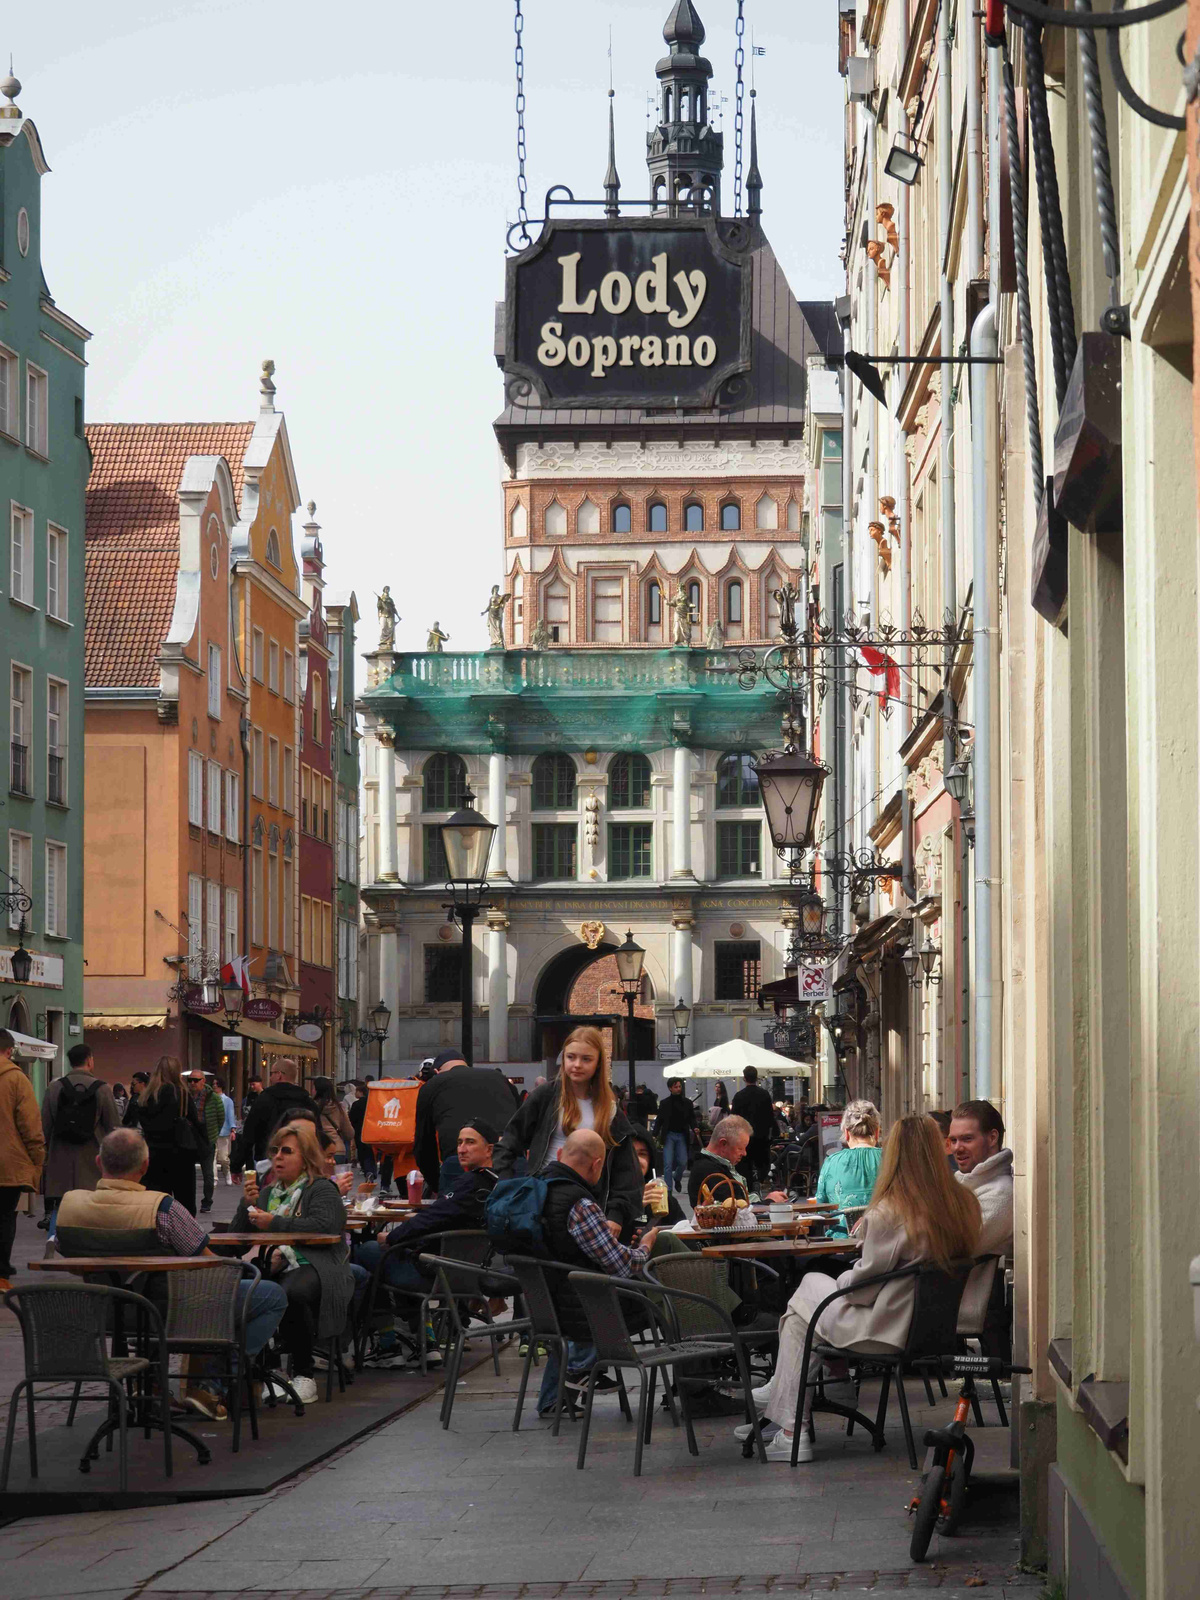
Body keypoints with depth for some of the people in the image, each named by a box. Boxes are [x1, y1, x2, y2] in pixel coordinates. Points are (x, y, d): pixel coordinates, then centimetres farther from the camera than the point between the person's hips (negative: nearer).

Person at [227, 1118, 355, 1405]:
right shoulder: (267, 1192, 27)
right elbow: (237, 1235, 25)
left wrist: (274, 1223, -12)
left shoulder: (322, 1189, 6)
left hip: (309, 1267, -6)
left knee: (290, 1295, -40)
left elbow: (324, 1225, -14)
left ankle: (305, 1376, -25)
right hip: (269, 1268, 6)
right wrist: (247, 1204, 6)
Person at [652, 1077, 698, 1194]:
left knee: (683, 1162, -1)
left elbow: (692, 1118, 10)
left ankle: (677, 1178, 31)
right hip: (669, 1135, -2)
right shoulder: (664, 1103, 4)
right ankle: (668, 1189, -4)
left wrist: (694, 1128, -11)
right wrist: (655, 1135, -8)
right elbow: (659, 1121, 4)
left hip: (682, 1135, 2)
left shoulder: (687, 1103, 8)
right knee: (668, 1164, -8)